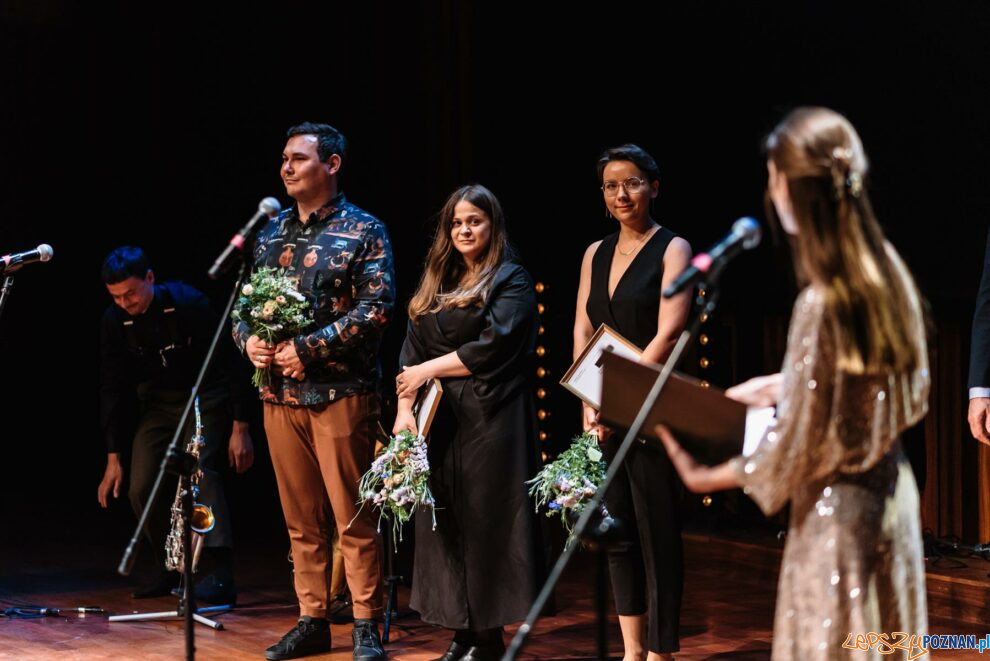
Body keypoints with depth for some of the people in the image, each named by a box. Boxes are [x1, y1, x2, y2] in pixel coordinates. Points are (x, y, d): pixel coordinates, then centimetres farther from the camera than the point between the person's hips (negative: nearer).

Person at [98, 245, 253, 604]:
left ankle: (221, 575, -31)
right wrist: (113, 457, -4)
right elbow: (113, 389, -3)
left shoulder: (189, 304, -23)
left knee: (198, 468, -26)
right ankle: (167, 568, 19)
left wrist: (240, 428, -19)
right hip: (158, 403, 5)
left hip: (205, 398, -5)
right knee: (141, 488, -3)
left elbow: (229, 362, -18)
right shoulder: (115, 321, -10)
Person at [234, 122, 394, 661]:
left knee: (353, 517, -3)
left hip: (339, 392, -6)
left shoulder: (363, 231, -4)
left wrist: (310, 349, -17)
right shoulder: (272, 233, 14)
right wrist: (248, 339, -3)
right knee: (300, 519, 9)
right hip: (279, 392, 6)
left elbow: (377, 307, -13)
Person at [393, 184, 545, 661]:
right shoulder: (436, 282, 17)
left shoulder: (511, 280, -1)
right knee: (443, 526, 5)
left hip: (489, 421, -6)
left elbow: (493, 348, -13)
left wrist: (428, 370, -7)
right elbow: (412, 350, 10)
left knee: (484, 524, -4)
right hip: (438, 422, 6)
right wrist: (404, 408, -4)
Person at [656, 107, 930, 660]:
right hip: (891, 491, 7)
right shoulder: (889, 272, -2)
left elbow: (798, 446, -17)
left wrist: (705, 477, -4)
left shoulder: (822, 304, -24)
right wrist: (783, 386, 16)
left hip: (837, 508, -7)